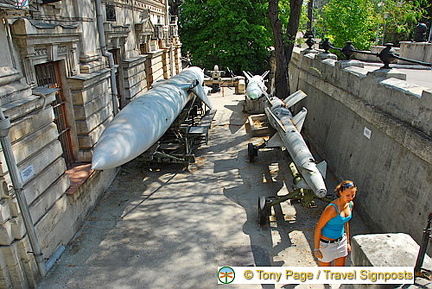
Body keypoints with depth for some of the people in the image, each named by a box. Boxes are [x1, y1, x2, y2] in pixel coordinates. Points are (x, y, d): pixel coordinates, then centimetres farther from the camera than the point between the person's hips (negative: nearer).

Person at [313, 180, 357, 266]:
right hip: (326, 244, -7)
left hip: (341, 241, 7)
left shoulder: (350, 204, -6)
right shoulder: (332, 208, -29)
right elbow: (318, 228, -22)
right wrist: (316, 249, -17)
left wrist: (347, 242, 16)